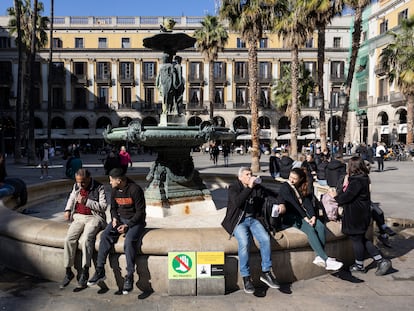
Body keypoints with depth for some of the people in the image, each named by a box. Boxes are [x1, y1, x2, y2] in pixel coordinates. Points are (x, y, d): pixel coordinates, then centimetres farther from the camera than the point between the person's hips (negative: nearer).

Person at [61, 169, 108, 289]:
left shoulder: (99, 187, -5)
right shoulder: (76, 186, 12)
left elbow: (103, 206, -11)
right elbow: (71, 198, 34)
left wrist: (86, 201, -17)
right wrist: (68, 210, 18)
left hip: (94, 217, -5)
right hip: (78, 217, 5)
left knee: (85, 239, -30)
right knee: (69, 239, -19)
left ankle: (85, 272, -18)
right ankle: (68, 272, -6)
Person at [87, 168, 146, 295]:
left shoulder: (135, 189, -17)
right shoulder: (114, 191, 4)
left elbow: (140, 212, -15)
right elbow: (113, 208, 18)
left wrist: (127, 225, -21)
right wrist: (114, 218, -4)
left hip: (135, 221, -6)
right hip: (120, 219, 6)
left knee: (129, 241, -31)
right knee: (105, 236, -18)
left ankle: (129, 276, -23)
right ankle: (100, 271, -11)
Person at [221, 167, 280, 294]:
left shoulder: (258, 188, 12)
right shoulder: (233, 188, -4)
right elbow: (237, 202, -24)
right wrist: (249, 188, -26)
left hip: (252, 219, 4)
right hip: (238, 220, -4)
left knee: (265, 238, -22)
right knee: (244, 242, -30)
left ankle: (266, 272, -7)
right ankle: (246, 278, -18)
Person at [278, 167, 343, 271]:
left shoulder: (302, 188, 15)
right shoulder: (285, 187, -4)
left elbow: (308, 203, 3)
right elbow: (293, 204, -14)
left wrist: (313, 216, -14)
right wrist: (305, 217, -20)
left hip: (303, 214, 6)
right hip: (290, 217, -6)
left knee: (320, 226, -21)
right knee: (310, 229, -29)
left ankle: (320, 257, -24)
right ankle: (326, 260, -31)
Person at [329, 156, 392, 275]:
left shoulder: (357, 181, -23)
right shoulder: (362, 179, 9)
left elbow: (347, 197, -22)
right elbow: (348, 192, 12)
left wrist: (336, 196, -6)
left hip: (356, 217, -10)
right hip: (361, 215, 10)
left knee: (356, 239, 7)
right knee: (362, 239, 19)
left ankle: (359, 265, 23)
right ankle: (381, 260, 19)